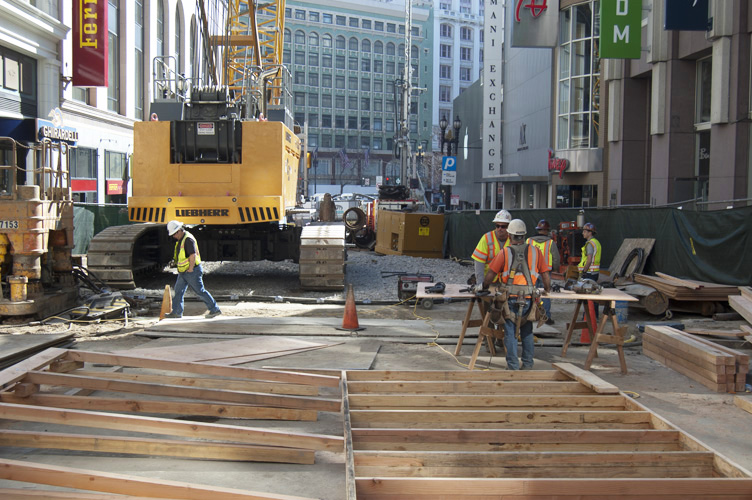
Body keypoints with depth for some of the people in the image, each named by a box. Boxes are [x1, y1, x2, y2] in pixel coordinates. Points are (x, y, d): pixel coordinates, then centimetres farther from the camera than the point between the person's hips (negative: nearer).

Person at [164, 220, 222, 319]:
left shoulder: (188, 239, -19)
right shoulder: (180, 240, 13)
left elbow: (193, 255, -24)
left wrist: (190, 270, -21)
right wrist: (180, 269, 18)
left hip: (192, 271, -10)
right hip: (183, 272, 10)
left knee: (200, 291, -4)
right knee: (178, 290, 9)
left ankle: (215, 310, 4)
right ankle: (176, 312, 15)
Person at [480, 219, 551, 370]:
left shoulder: (505, 253, -1)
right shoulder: (535, 251, 4)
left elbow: (490, 275, -1)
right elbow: (546, 274, 7)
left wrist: (484, 287, 19)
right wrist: (547, 289, 26)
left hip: (510, 297, -2)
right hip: (529, 298, 2)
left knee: (510, 333, 5)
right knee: (527, 332, 16)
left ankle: (513, 366, 6)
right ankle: (528, 365, 19)